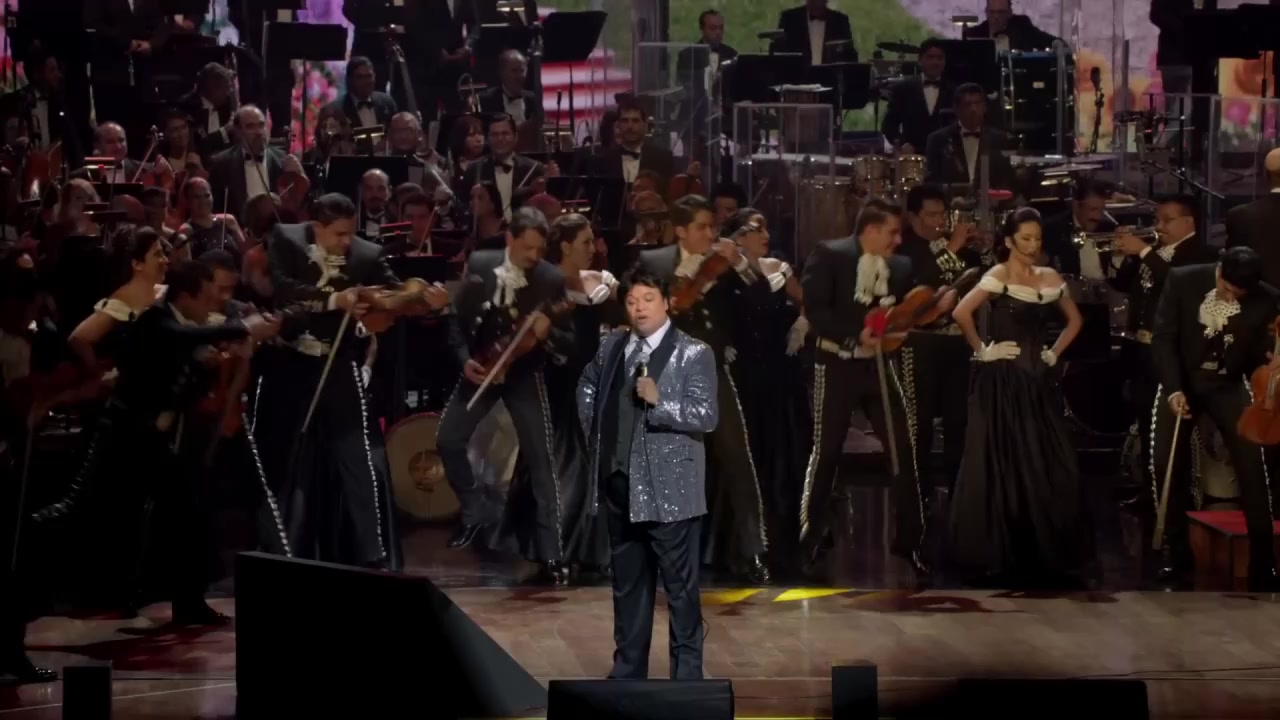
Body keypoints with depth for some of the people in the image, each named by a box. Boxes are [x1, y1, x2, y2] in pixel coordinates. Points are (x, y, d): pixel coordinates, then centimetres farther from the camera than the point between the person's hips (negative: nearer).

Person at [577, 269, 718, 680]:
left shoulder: (694, 354, -8)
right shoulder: (614, 345, 9)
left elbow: (707, 416, -15)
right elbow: (587, 387, 26)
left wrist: (658, 401, -26)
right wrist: (595, 436, 16)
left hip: (668, 488, -6)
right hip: (620, 484, 6)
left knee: (680, 586, 1)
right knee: (627, 582, 15)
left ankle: (687, 673, 9)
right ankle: (628, 669, 25)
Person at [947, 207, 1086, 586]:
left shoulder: (1051, 279, 9)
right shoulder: (998, 276, -8)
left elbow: (1074, 319, 23)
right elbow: (961, 313, -22)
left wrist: (1054, 352, 11)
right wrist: (982, 349, -13)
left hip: (1035, 383, 6)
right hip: (1001, 383, -6)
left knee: (1048, 466, 3)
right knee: (1002, 465, -1)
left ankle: (1043, 550, 13)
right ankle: (998, 552, 6)